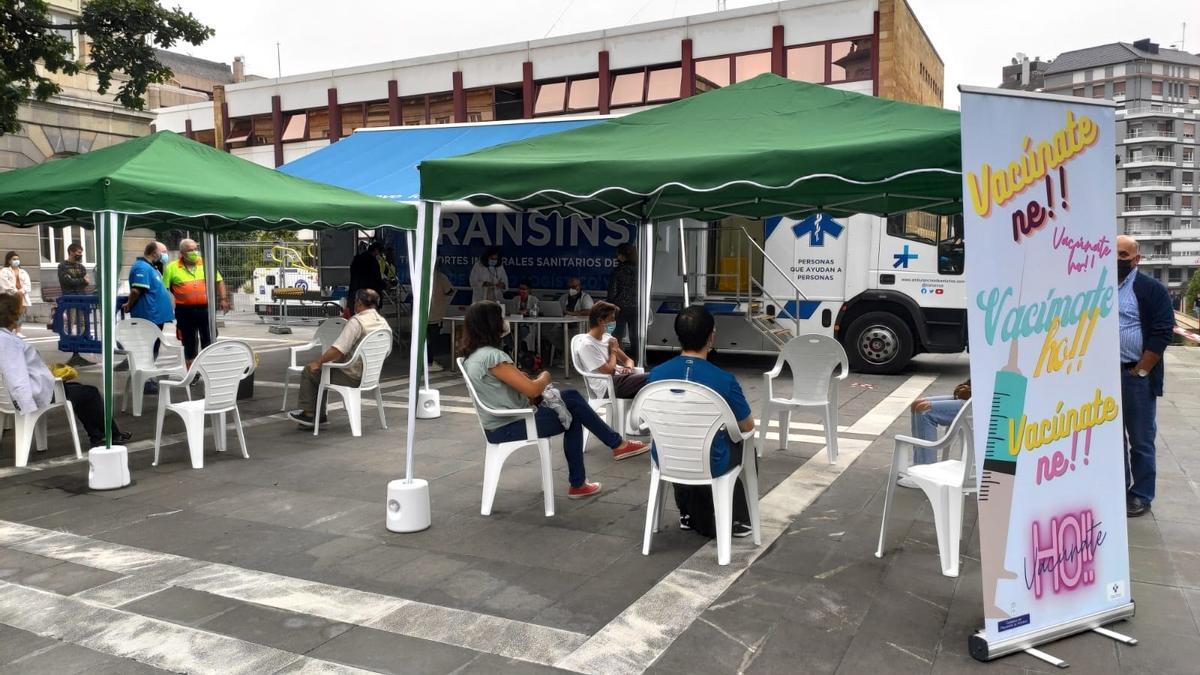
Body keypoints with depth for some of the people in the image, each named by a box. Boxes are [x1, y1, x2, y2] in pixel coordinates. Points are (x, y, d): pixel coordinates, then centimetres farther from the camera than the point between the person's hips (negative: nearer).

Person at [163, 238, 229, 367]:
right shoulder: (172, 267, -2)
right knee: (189, 344, 8)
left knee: (209, 342, 7)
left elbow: (219, 281, 11)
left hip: (206, 308, 1)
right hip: (185, 311, -1)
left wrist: (223, 299, 2)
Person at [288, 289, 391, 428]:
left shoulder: (357, 321, -22)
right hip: (369, 374, 9)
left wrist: (318, 362, -12)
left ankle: (309, 414, 14)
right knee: (322, 371, 26)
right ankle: (320, 414, 27)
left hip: (352, 377, -9)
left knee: (309, 371, 9)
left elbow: (337, 350, -27)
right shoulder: (383, 322, 4)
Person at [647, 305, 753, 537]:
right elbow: (747, 426, -5)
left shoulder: (656, 374, -10)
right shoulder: (724, 380, -21)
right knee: (745, 445, 29)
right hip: (710, 464, -3)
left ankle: (687, 514, 45)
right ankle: (738, 520, 34)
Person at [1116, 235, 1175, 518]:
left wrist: (1139, 371, -12)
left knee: (1141, 439, 3)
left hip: (1136, 376, -4)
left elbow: (1163, 332, -10)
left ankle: (1141, 496, 13)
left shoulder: (1151, 289, -5)